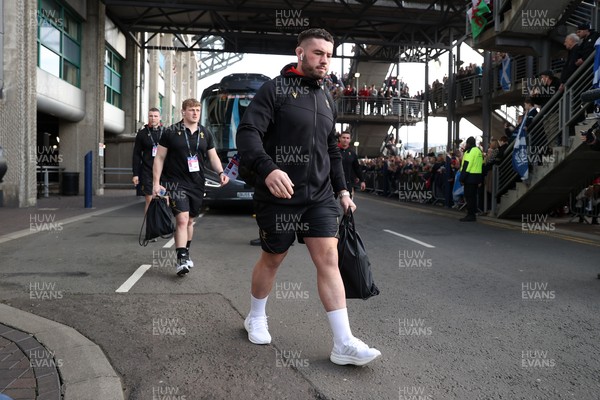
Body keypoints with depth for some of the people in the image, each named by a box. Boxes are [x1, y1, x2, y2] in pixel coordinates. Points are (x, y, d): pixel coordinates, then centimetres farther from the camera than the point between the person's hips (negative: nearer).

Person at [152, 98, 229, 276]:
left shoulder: (205, 134, 9)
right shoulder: (171, 132, -2)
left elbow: (213, 156, 11)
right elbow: (159, 158, 0)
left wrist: (220, 172, -8)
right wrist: (156, 182, -7)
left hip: (197, 184, 4)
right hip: (176, 183, -4)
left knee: (190, 220, 16)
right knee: (182, 219, -17)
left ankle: (185, 254, 34)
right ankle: (181, 260, -14)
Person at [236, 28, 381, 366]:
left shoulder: (326, 99, 15)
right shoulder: (275, 89, -6)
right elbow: (247, 133, -17)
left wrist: (342, 189, 15)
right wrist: (267, 168, -35)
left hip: (320, 196, 5)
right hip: (279, 196, -5)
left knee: (329, 259, -4)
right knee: (272, 259, 11)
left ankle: (344, 344, -1)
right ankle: (256, 318, 37)